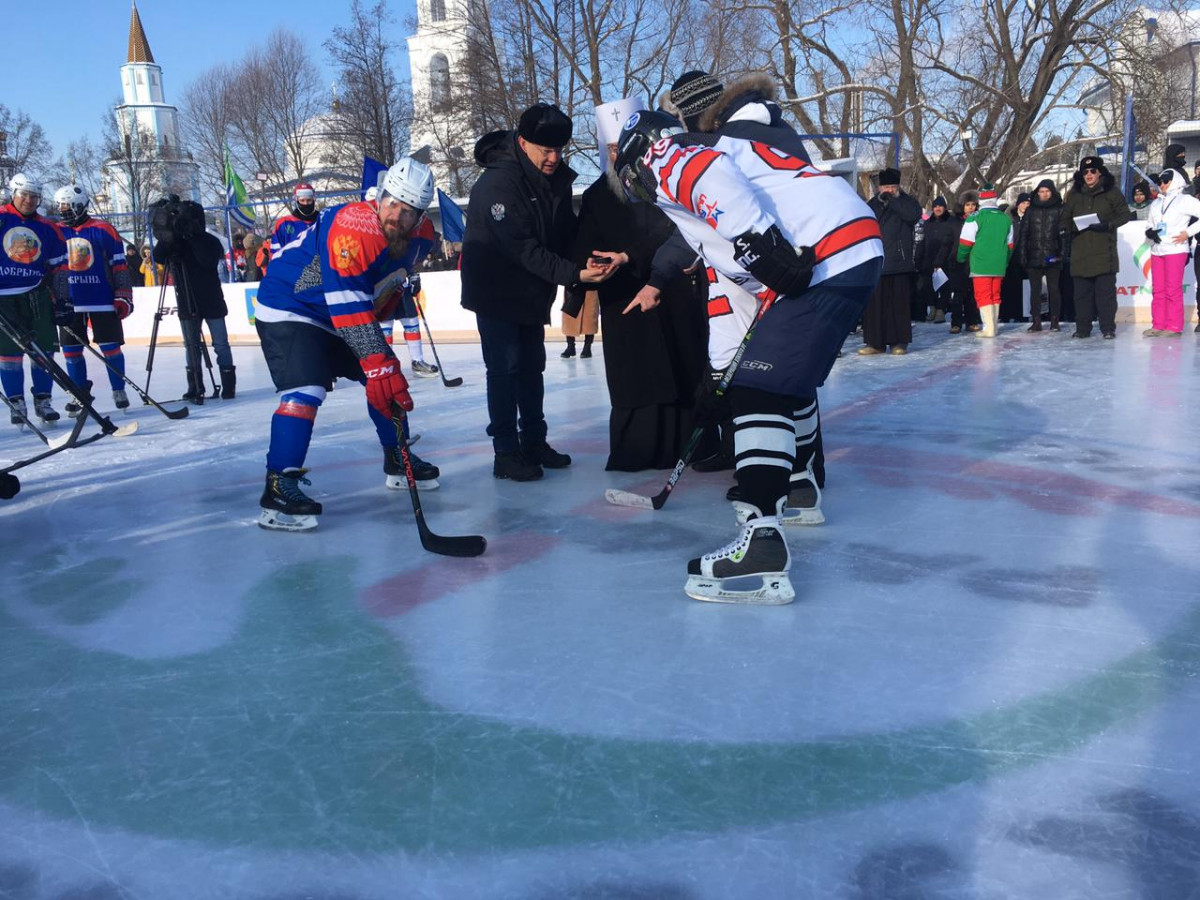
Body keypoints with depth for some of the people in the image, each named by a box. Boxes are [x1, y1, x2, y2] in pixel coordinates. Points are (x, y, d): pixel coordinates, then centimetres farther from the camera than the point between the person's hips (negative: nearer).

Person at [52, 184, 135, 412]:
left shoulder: (103, 230, -3)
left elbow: (119, 264, -2)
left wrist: (123, 297, -6)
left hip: (102, 301, -4)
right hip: (69, 302, 4)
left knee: (110, 347, 0)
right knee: (71, 349, 5)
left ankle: (119, 391, 15)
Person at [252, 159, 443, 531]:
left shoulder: (409, 242, -3)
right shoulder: (353, 226, -31)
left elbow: (383, 295, 12)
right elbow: (350, 306, -36)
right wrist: (379, 364, -40)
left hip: (337, 318, 9)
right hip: (288, 310, -9)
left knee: (387, 378, 10)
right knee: (307, 389, -25)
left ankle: (398, 461, 27)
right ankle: (279, 487, -24)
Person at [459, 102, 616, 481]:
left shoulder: (556, 178, 0)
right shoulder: (498, 184, -25)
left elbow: (566, 232, 4)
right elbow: (523, 249, -30)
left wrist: (590, 255, -16)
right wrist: (573, 274, -35)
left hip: (533, 290, 8)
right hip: (495, 290, -7)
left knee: (532, 366, 13)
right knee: (505, 368, -5)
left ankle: (534, 442, 25)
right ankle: (506, 453, 3)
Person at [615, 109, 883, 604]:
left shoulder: (666, 155, 2)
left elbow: (711, 176, -24)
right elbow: (726, 272, 30)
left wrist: (765, 252, -27)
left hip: (830, 259, -11)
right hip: (852, 253, 11)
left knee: (758, 390, -17)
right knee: (791, 377, 27)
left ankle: (760, 543, -26)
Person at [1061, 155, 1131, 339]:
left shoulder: (1111, 192, 4)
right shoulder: (1074, 194, 13)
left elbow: (1125, 214, 3)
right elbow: (1065, 217, 19)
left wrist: (1107, 225, -13)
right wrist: (1070, 227, -4)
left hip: (1104, 251, -3)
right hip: (1080, 252, 3)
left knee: (1106, 291, -4)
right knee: (1081, 292, 5)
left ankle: (1108, 328, 0)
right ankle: (1082, 328, 11)